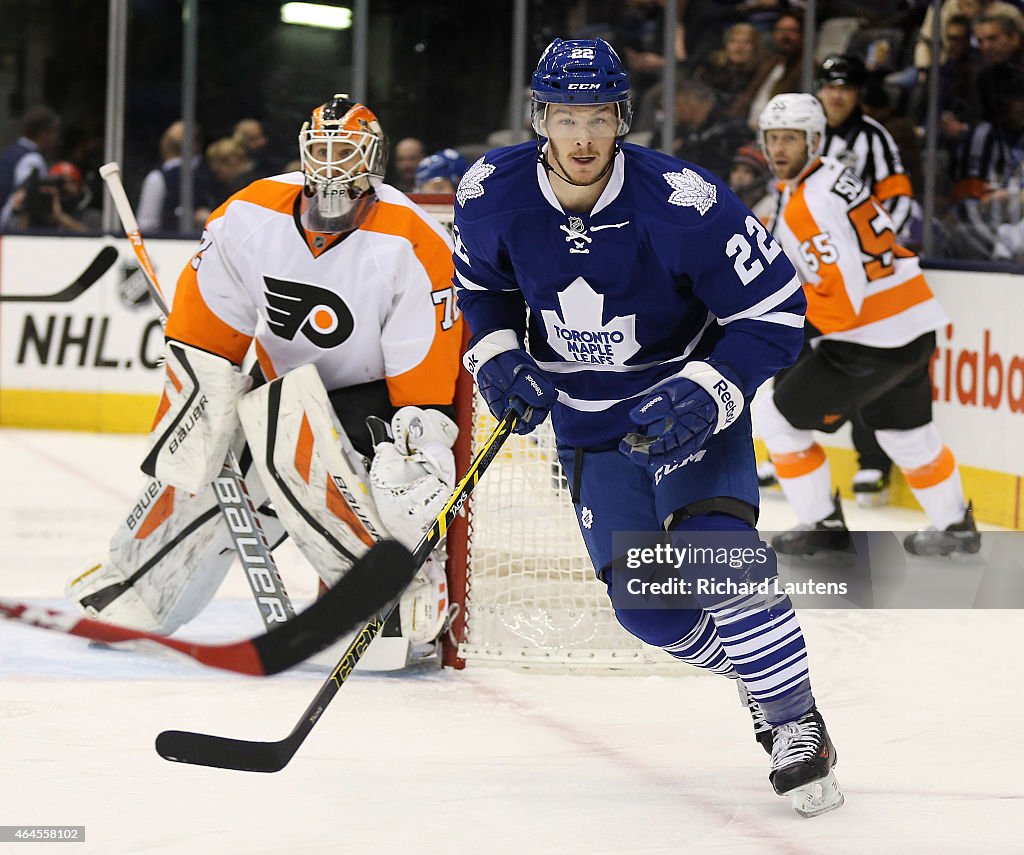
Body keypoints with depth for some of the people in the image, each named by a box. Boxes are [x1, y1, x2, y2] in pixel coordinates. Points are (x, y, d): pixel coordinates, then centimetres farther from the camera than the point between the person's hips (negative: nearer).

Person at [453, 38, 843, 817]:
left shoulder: (684, 204, -27)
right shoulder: (493, 196, -14)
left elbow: (774, 314, -20)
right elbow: (481, 284, 9)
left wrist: (706, 395, -31)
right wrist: (497, 353, -9)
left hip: (686, 397, -4)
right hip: (587, 423, 4)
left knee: (716, 545, -27)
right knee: (643, 600, -2)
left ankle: (796, 724, -13)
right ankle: (757, 672, 27)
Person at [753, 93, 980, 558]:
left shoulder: (808, 206, -21)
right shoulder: (833, 172, 9)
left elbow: (846, 293, -24)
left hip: (870, 343, -9)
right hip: (914, 327, 9)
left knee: (779, 416, 4)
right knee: (908, 433, 27)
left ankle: (822, 525, 11)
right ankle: (955, 527, 41)